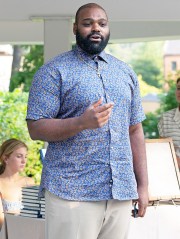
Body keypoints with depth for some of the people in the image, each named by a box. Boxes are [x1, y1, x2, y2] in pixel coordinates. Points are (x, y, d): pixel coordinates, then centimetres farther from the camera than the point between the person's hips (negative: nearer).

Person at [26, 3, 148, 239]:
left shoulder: (126, 73, 16)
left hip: (122, 192, 5)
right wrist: (82, 122, -23)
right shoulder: (54, 71, -1)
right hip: (71, 192, -5)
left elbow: (135, 131, 17)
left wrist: (143, 185, 11)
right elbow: (36, 129, -7)